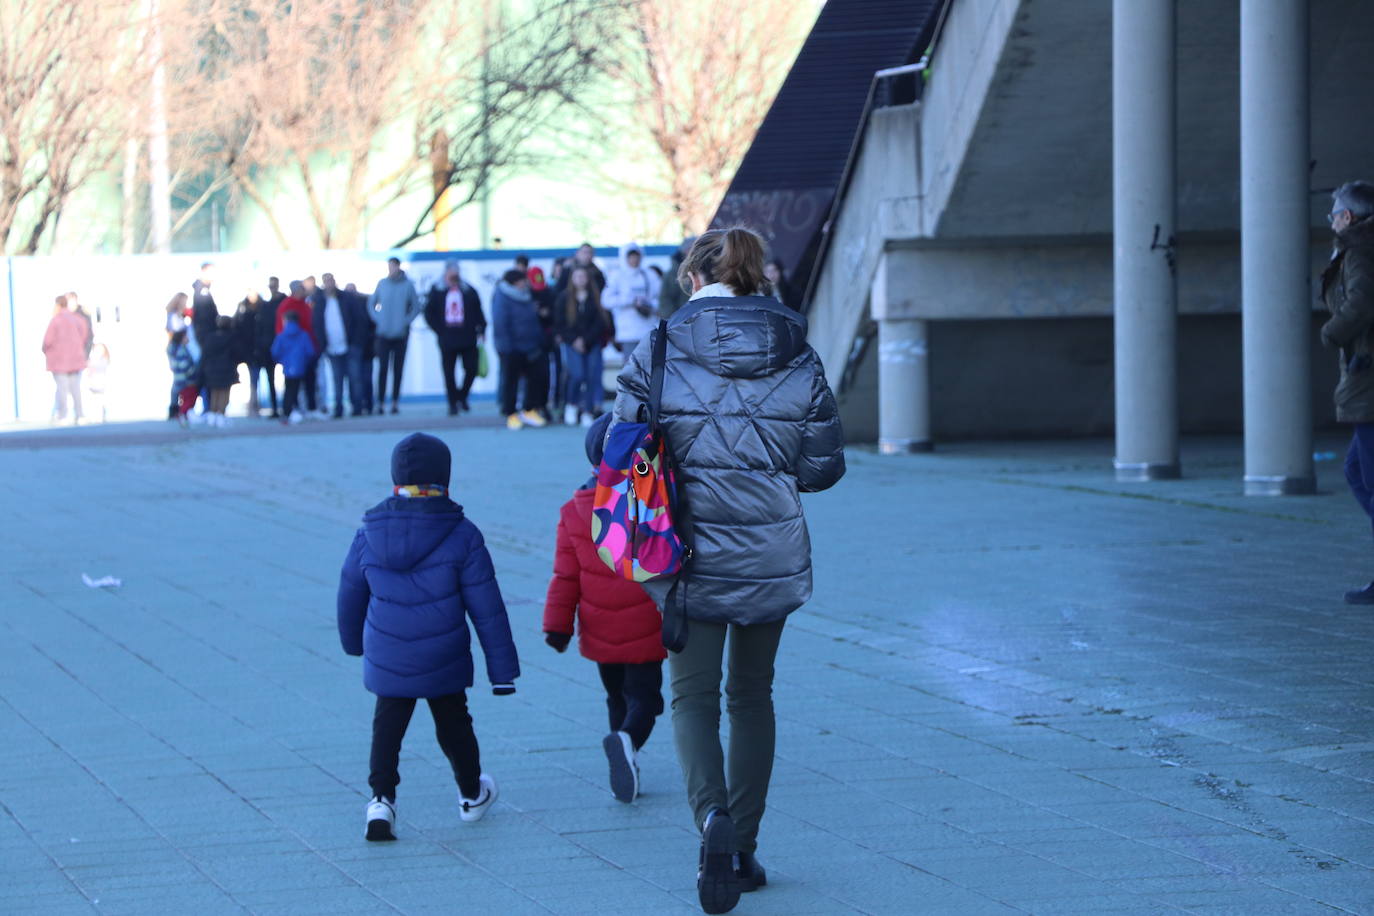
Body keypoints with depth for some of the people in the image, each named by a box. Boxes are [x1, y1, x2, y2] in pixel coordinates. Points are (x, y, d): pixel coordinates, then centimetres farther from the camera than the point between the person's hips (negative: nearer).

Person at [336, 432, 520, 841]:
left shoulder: (368, 536, -3)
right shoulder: (461, 535, -12)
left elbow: (350, 597, 10)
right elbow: (487, 608, -9)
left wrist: (354, 642, 30)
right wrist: (502, 667, -2)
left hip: (387, 663, 1)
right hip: (443, 661, -1)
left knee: (388, 726, 8)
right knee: (453, 723, 18)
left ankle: (382, 800, -11)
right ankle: (472, 795, 36)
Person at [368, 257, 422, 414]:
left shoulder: (408, 285, -1)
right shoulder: (382, 284, 3)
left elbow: (416, 307, 7)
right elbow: (371, 303, 13)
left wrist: (406, 320, -4)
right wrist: (377, 318, 1)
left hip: (400, 334, 0)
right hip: (383, 334, 0)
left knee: (398, 369, 4)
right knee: (382, 368, -4)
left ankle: (395, 402, 10)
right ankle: (381, 402, -3)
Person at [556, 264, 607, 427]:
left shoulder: (595, 298, 3)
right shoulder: (565, 298, 2)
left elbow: (600, 322, 0)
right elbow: (560, 323, 1)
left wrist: (586, 339, -10)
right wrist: (574, 340, -9)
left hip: (593, 344, 2)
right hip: (572, 344, -2)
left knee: (592, 376, -3)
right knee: (578, 375, -16)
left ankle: (587, 412, 4)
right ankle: (571, 405, 7)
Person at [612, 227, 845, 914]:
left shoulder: (657, 352, -7)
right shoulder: (798, 357, 0)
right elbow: (824, 464, 3)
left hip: (690, 553, -2)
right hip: (771, 555, 2)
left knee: (693, 695, 6)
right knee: (752, 694, 16)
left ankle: (713, 817, -20)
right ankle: (744, 850, 19)